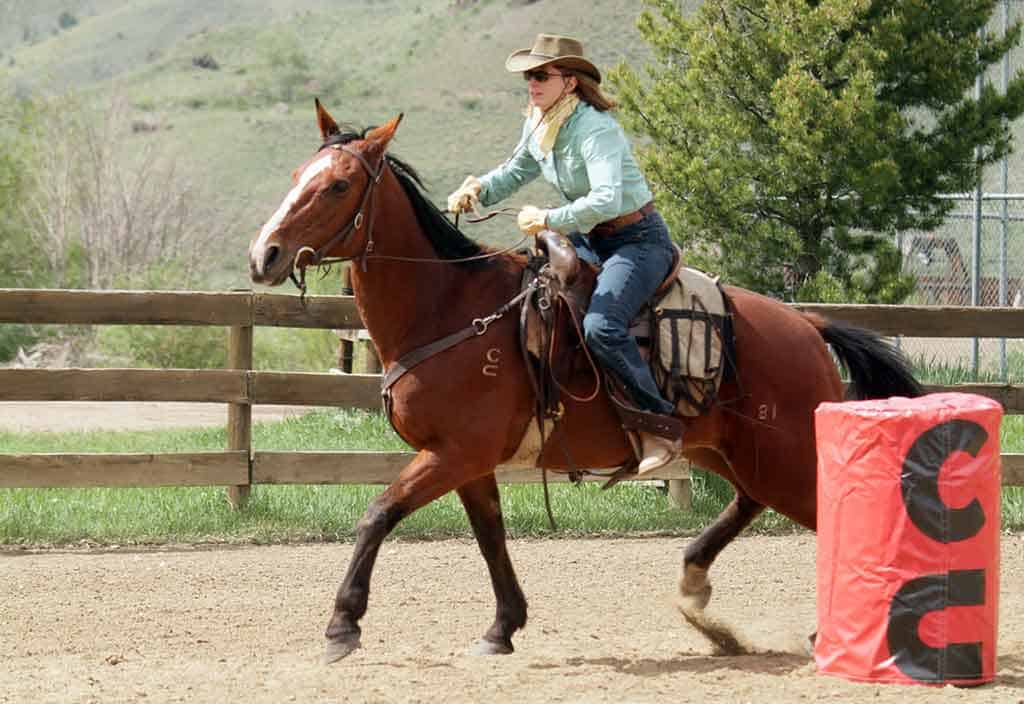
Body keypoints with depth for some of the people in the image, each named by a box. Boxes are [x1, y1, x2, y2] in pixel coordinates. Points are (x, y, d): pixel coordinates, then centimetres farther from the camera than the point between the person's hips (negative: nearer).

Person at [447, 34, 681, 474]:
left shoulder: (595, 129, -24)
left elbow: (606, 200, -36)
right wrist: (478, 189, 2)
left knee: (600, 327, -29)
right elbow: (516, 172, 21)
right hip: (589, 240, 10)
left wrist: (549, 220, -30)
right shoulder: (538, 124, 3)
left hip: (638, 240, -10)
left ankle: (660, 425, -20)